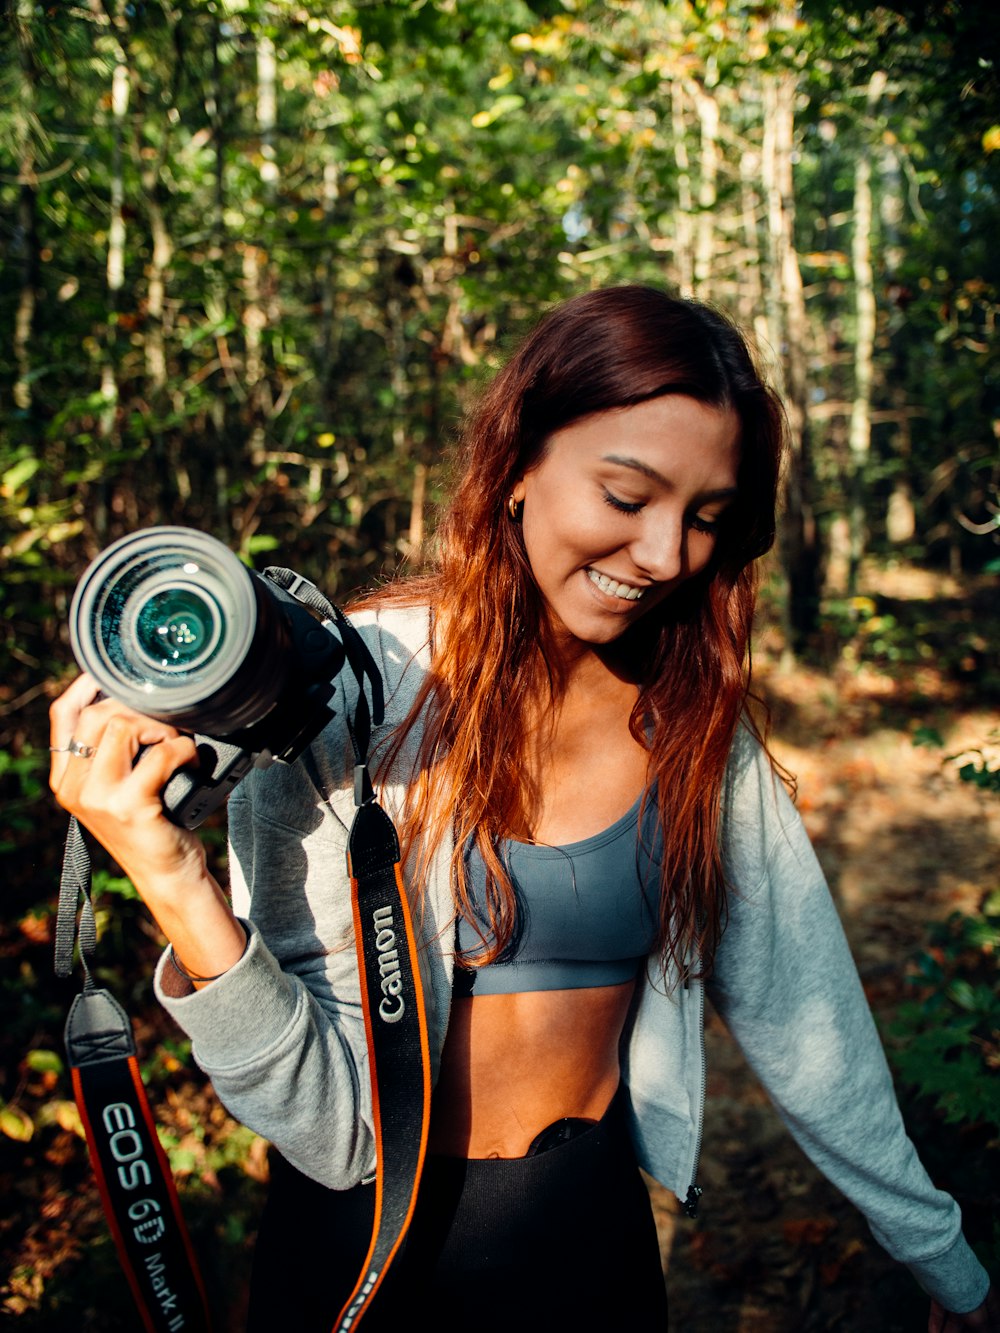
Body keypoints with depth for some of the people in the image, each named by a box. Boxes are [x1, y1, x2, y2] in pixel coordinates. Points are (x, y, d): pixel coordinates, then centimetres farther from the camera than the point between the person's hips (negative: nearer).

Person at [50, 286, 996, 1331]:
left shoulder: (695, 722, -9)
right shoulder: (340, 695, -21)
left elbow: (801, 1017, 1)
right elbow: (334, 1124, -21)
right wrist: (180, 894, -36)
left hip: (593, 1238, 4)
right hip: (363, 1248, -3)